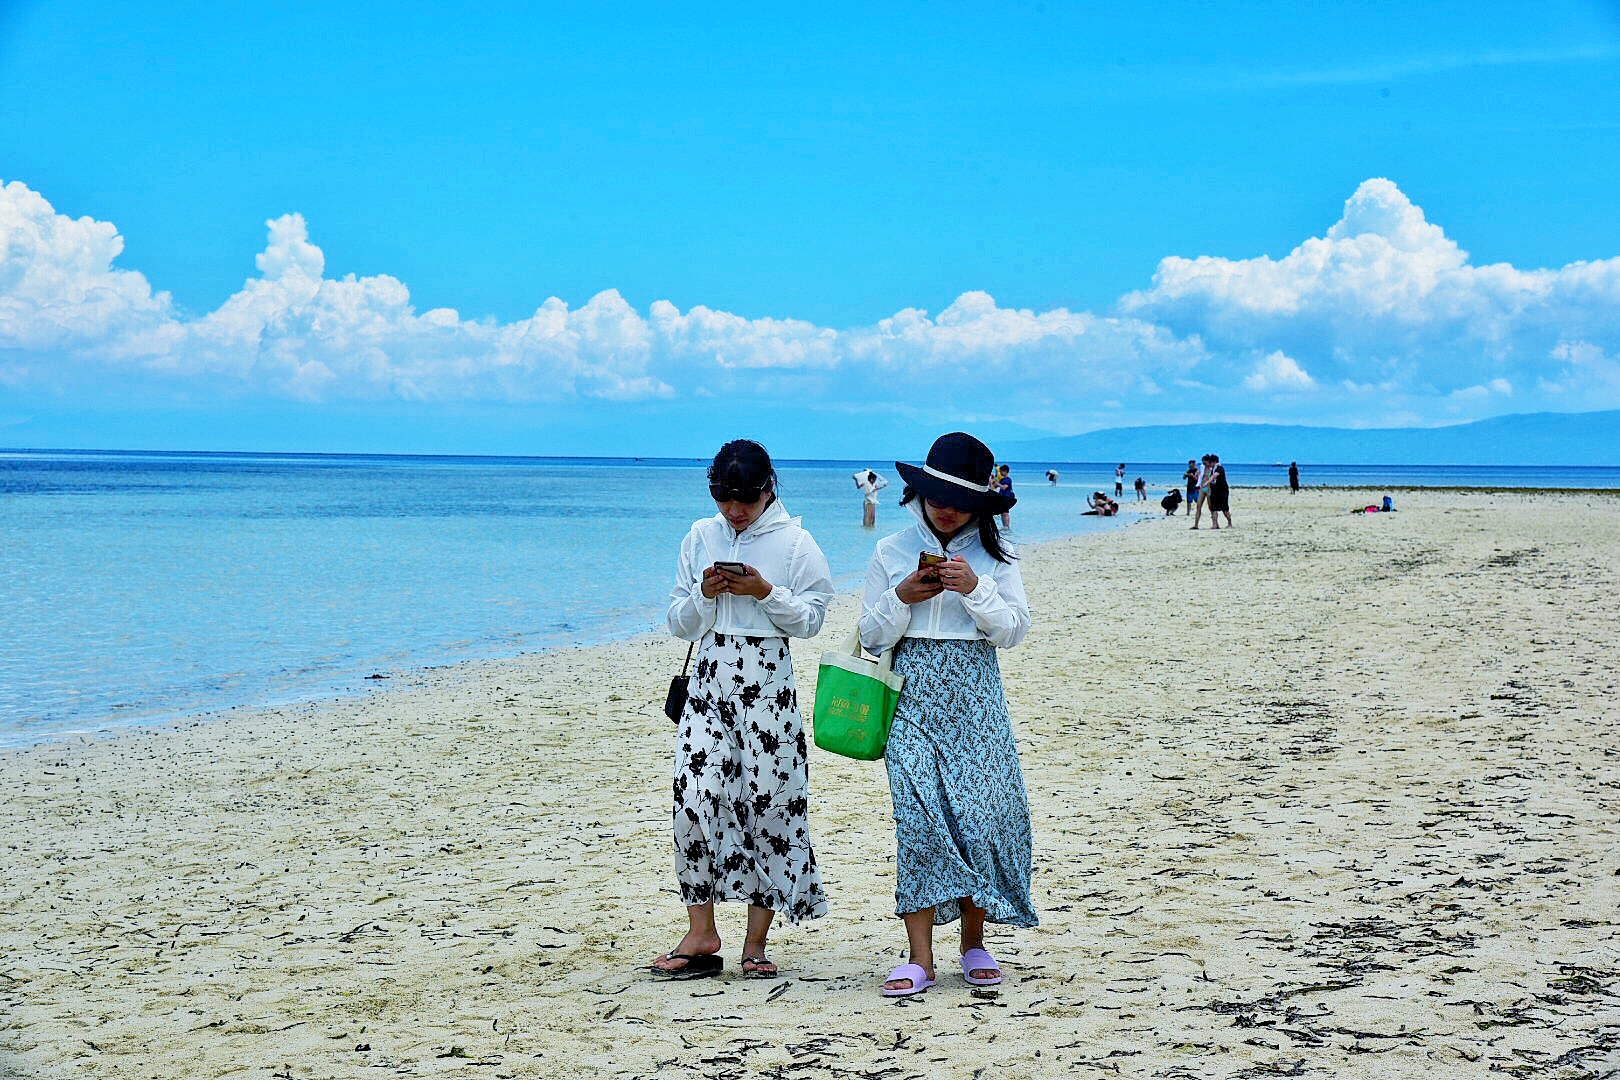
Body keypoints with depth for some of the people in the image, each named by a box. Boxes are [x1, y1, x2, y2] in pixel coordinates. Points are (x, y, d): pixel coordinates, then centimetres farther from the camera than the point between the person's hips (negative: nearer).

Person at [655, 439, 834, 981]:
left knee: (768, 802, -1)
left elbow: (811, 619, -1)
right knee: (694, 798, -8)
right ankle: (701, 933, 2)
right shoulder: (700, 537, 10)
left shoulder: (794, 542, 1)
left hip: (767, 682, -3)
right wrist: (705, 595, -8)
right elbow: (679, 622, 11)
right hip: (710, 679, 3)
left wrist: (766, 593, -15)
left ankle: (756, 941, 7)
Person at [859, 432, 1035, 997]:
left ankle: (973, 941, 11)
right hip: (914, 695, -1)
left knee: (983, 808, -5)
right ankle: (919, 957, -11)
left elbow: (1014, 629, -1)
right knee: (918, 812, -11)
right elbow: (872, 637, 6)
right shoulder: (891, 552, 8)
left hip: (976, 698, 1)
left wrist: (975, 589, -15)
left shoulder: (994, 556, 7)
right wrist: (902, 598, -11)